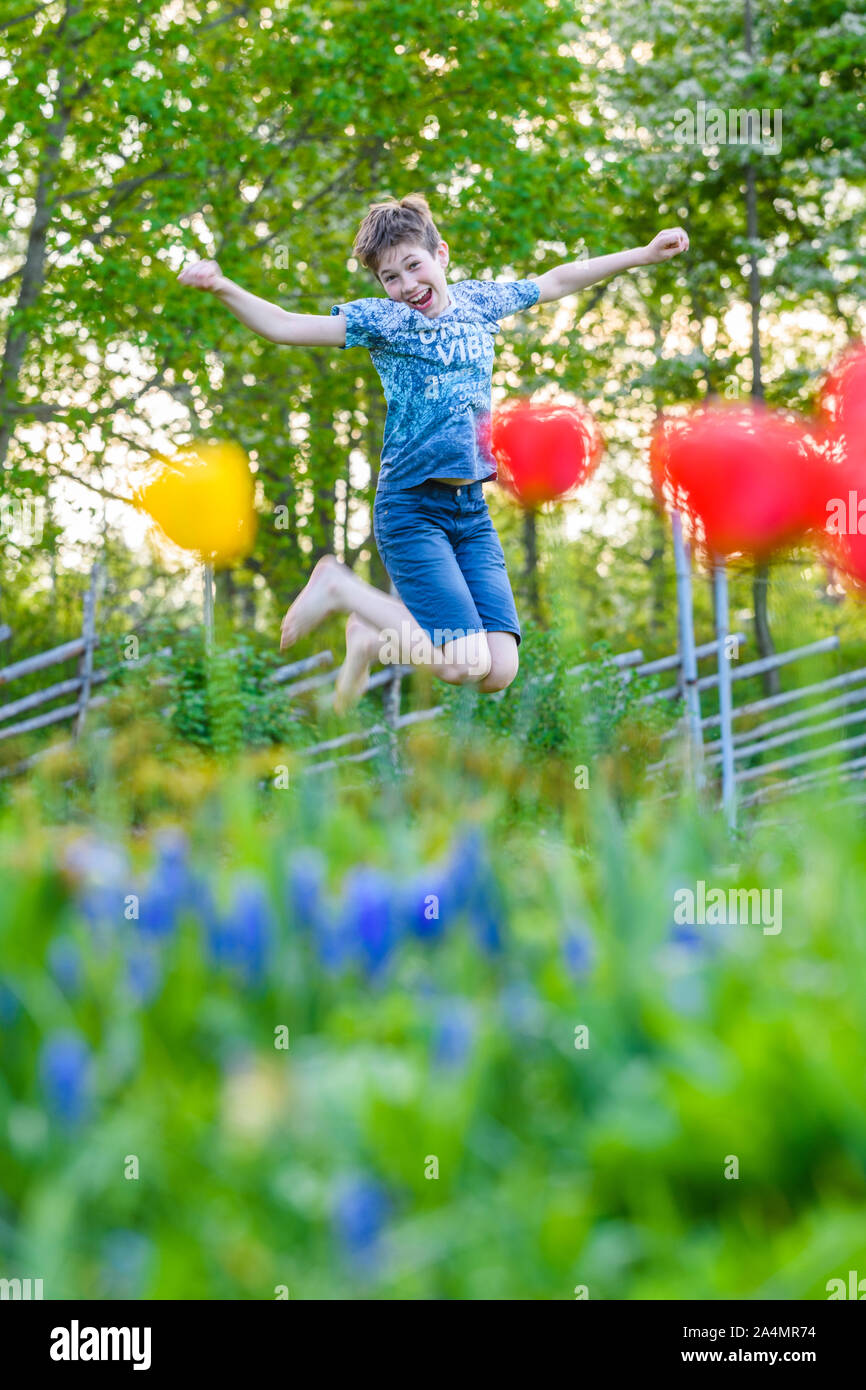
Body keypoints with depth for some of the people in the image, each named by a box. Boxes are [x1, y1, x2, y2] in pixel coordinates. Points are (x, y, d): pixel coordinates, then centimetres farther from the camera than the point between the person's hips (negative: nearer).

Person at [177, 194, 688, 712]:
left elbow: (559, 281, 25)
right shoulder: (383, 320, -4)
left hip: (473, 509, 5)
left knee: (499, 671, -6)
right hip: (412, 508, -5)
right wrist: (223, 288, -30)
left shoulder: (479, 301, 10)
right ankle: (339, 586, 7)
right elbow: (286, 327, -13)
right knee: (467, 664, -15)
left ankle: (375, 630, 20)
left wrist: (644, 254, 28)